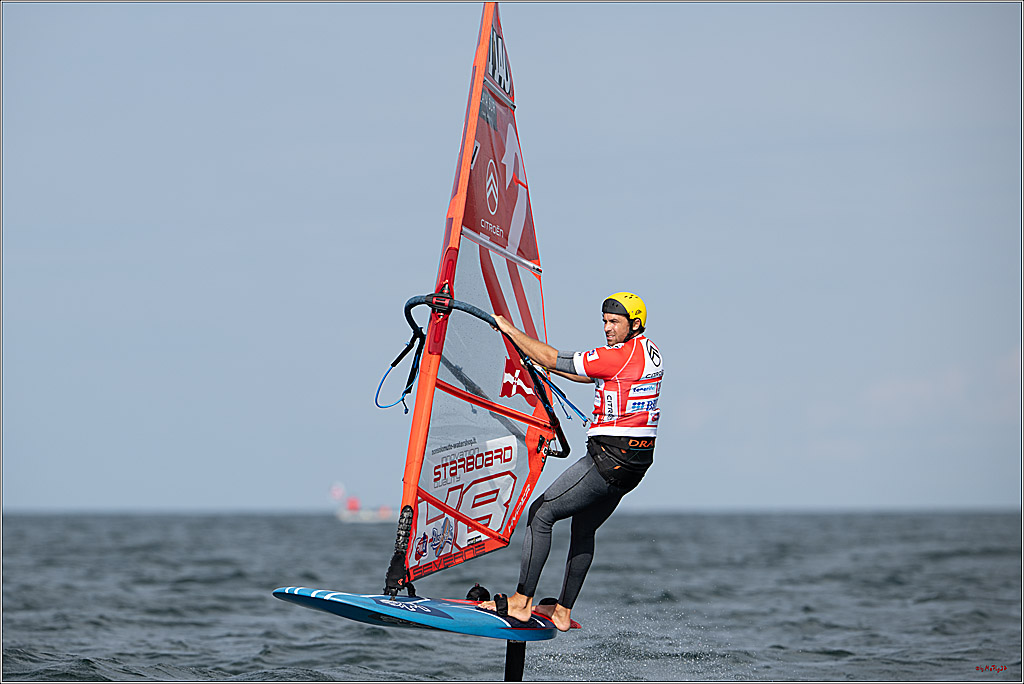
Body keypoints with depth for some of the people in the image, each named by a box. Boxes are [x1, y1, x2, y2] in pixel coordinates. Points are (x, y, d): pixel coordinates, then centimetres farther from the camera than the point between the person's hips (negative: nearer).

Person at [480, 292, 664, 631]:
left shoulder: (619, 356, -17)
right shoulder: (650, 351, 13)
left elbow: (551, 359, -13)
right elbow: (588, 375, 24)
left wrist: (509, 328, -3)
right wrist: (538, 360, 23)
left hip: (611, 457, -10)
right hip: (636, 460, 10)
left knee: (541, 513, -4)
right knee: (583, 526, 19)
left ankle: (522, 601, -4)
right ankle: (563, 612, 21)